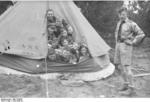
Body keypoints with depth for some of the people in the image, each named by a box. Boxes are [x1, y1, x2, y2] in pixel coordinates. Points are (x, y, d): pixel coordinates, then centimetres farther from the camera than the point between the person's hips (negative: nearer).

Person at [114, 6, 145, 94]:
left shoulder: (131, 24, -12)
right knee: (120, 66, 11)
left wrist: (133, 42, -11)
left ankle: (131, 87, 2)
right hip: (118, 45, 8)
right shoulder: (119, 23, 12)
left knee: (127, 67, -9)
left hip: (126, 46, -8)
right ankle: (126, 84, 24)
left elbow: (141, 34, -15)